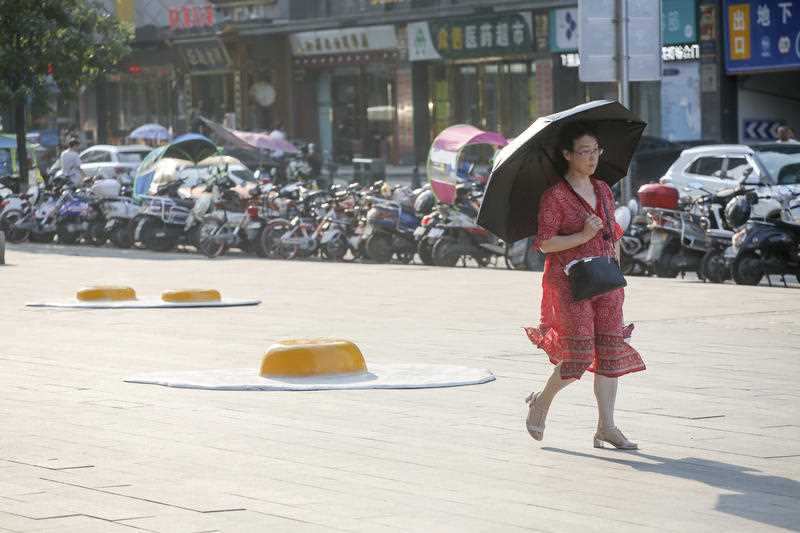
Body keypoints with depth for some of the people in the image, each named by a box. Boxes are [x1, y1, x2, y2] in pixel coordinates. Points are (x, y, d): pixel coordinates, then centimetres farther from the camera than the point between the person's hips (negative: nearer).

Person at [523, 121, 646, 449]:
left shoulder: (604, 191, 13)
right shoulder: (555, 196, -7)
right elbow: (545, 243, -12)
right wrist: (583, 237, -21)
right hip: (569, 283, -6)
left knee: (611, 354, 0)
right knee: (578, 356, -10)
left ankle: (606, 427, 3)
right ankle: (541, 401, 17)